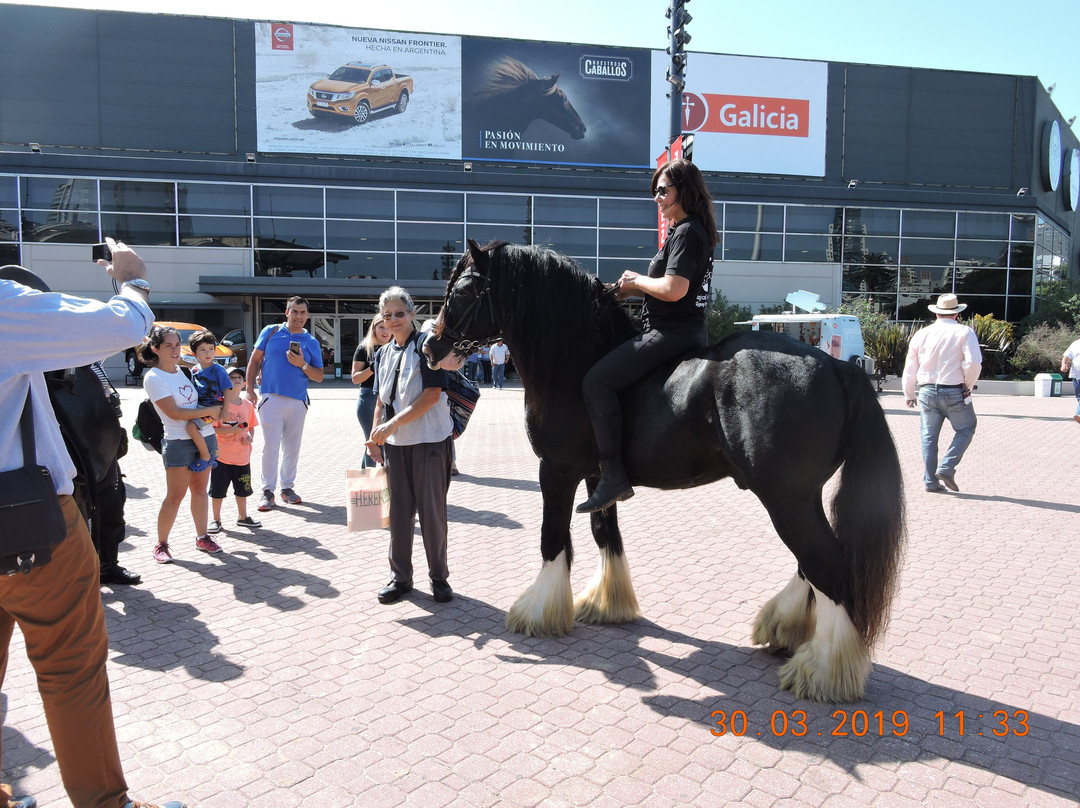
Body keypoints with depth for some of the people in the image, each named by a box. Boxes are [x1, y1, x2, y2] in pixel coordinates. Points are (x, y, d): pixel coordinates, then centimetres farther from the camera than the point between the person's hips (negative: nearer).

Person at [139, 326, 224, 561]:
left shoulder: (183, 370, 11)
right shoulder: (153, 378, -8)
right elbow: (174, 413, -15)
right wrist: (211, 411, -12)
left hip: (205, 437, 6)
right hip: (179, 442, -6)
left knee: (200, 489, 11)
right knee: (175, 496, -3)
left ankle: (202, 537, 20)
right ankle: (161, 544, 10)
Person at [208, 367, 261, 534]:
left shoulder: (248, 405, 5)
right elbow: (212, 428, -12)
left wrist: (250, 437, -5)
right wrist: (230, 431, -24)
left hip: (242, 457, 4)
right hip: (222, 456, -4)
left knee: (242, 489, 15)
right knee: (218, 490, 5)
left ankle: (242, 517, 32)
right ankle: (216, 520, 21)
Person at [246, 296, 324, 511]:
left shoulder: (312, 343, 9)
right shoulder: (270, 332, 6)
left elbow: (319, 376, 8)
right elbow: (255, 360, 9)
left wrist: (302, 365, -10)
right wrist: (250, 388, 1)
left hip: (298, 402, 3)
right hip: (271, 397, -2)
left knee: (292, 447, 8)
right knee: (270, 445, -5)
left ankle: (288, 487, 20)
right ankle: (268, 490, 3)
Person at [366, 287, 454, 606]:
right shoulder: (384, 352, 13)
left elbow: (433, 393, -16)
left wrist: (394, 423, -19)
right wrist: (375, 435, 9)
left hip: (429, 441, -5)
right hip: (395, 443, 6)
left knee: (432, 511, 1)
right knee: (399, 511, 10)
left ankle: (439, 577, 17)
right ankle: (401, 577, 22)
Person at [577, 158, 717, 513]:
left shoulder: (685, 233, -13)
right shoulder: (694, 231, 19)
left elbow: (673, 289, -26)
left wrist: (637, 280, -8)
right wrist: (632, 289, 11)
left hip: (671, 333, -12)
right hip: (688, 332, 12)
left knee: (596, 381, -18)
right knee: (607, 374, 25)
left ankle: (614, 476, -19)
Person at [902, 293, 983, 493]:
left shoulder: (922, 334, 7)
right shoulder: (964, 332, -3)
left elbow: (910, 367, 9)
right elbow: (973, 363, -14)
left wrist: (909, 394, 20)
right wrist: (968, 386, 3)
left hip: (927, 392, 3)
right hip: (954, 392, -3)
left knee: (929, 437, 10)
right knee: (965, 430, 14)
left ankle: (930, 481, 10)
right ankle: (946, 468, -1)